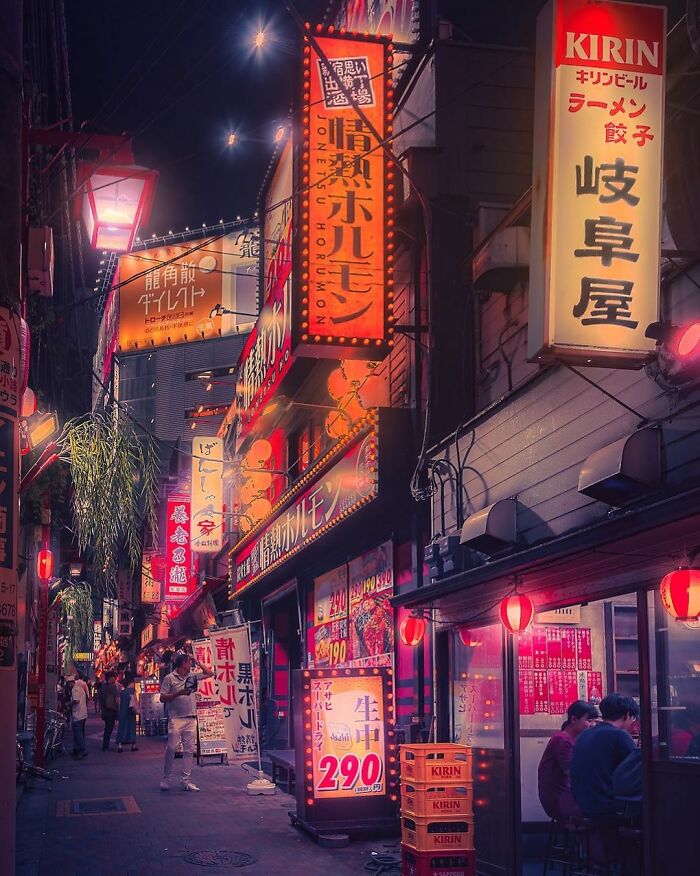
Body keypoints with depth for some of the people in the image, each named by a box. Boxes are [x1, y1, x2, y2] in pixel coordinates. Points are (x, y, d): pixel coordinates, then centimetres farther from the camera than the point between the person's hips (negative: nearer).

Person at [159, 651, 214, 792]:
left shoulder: (192, 676, 13)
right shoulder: (169, 678, -1)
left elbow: (209, 673, 19)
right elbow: (162, 698, -3)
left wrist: (197, 662, 12)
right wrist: (179, 693, -14)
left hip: (191, 719, 5)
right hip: (176, 719, -5)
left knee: (189, 750, 3)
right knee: (171, 748, -7)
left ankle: (185, 781, 6)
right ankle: (166, 778, 5)